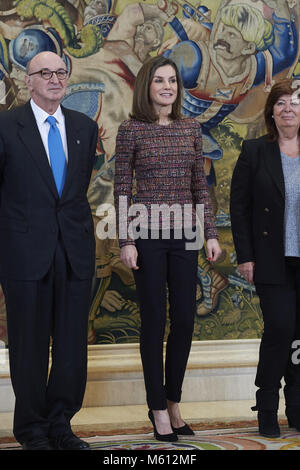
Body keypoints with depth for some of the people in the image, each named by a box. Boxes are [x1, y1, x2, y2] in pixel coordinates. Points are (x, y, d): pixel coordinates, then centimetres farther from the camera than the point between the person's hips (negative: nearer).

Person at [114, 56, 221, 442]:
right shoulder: (131, 130, -2)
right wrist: (126, 241, -8)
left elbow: (200, 185, 11)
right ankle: (158, 409, 14)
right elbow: (122, 189, -3)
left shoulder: (191, 128, 9)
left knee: (185, 320, 5)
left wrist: (210, 233, 6)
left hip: (183, 235, 4)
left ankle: (173, 403, 22)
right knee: (154, 321, 2)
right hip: (147, 234, -4)